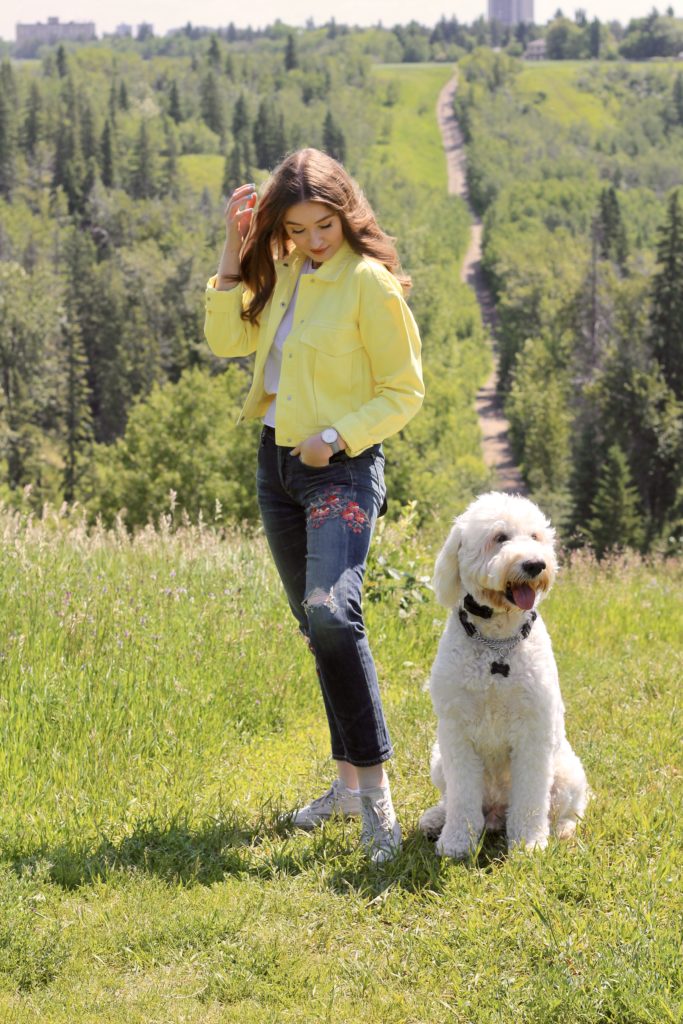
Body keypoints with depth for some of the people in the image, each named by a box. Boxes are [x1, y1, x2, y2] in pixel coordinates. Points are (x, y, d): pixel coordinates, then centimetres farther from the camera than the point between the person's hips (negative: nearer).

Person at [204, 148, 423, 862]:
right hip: (276, 461, 8)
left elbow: (404, 392, -11)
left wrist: (338, 437, -22)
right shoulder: (284, 272, 8)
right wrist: (234, 248, -1)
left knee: (333, 615, -25)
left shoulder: (369, 282, -13)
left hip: (343, 467, -8)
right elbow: (227, 339, 4)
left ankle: (375, 786, -21)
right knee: (316, 627, 12)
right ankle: (349, 782, 21)